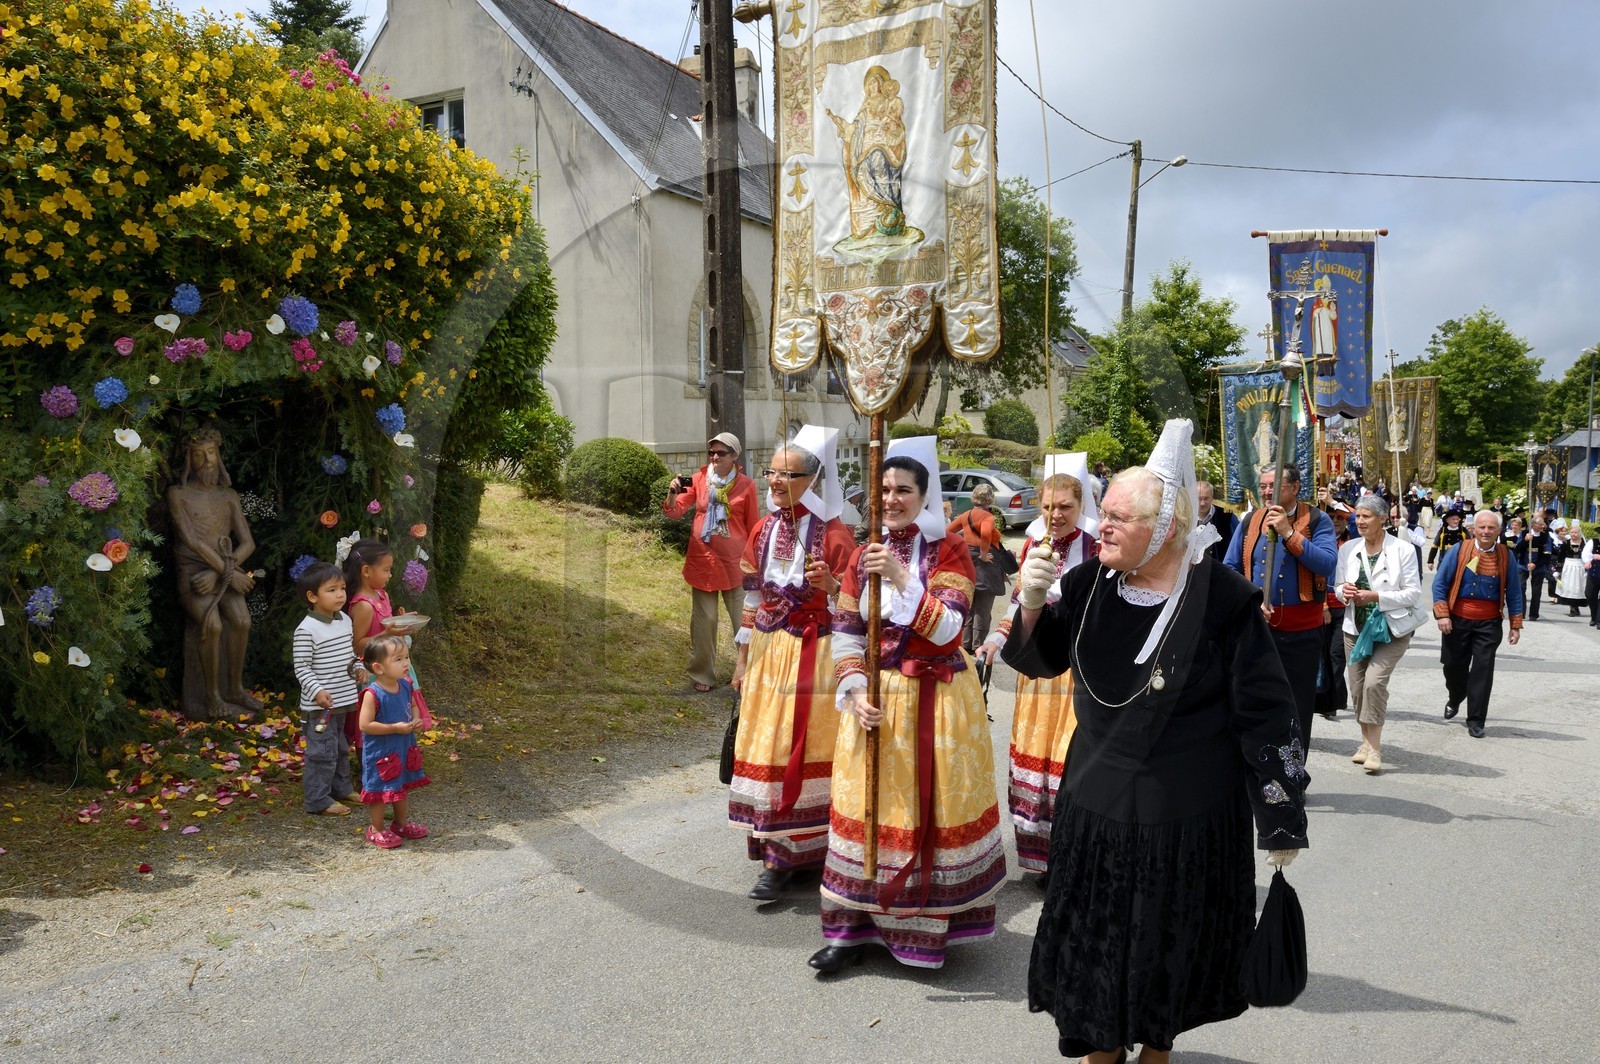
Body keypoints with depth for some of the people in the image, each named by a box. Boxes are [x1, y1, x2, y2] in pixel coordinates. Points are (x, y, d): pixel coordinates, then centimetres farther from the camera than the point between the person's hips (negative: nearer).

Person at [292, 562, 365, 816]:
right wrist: (317, 691, -27)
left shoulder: (345, 620, 6)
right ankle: (318, 800, 9)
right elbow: (301, 667, -17)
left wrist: (358, 668, 5)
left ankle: (341, 787, 37)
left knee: (340, 747, 22)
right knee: (322, 751, -2)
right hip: (319, 704, -8)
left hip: (343, 699, 8)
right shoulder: (306, 630, -19)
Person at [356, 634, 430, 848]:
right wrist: (395, 728, -25)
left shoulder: (405, 685, -3)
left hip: (404, 748, 7)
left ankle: (401, 823, 40)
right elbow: (365, 725, -25)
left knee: (403, 786, 21)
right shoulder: (372, 694, -25)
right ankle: (376, 830, 24)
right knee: (380, 790, 7)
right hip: (380, 753, -7)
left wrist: (415, 721, -6)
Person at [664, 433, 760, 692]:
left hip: (734, 562, -2)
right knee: (704, 620, 9)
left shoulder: (746, 485, -3)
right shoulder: (699, 479, 1)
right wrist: (673, 492, -20)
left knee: (744, 620, 3)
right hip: (702, 560, 2)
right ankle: (703, 674, 21)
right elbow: (675, 511, 1)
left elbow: (753, 527, 3)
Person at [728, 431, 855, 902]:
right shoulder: (763, 531, 5)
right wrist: (743, 659, 14)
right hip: (769, 655, 5)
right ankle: (777, 853, 20)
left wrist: (829, 585, -29)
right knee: (767, 750, 8)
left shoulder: (833, 534, -11)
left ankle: (806, 849, 12)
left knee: (809, 751, 1)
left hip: (816, 657, -5)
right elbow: (752, 600, 12)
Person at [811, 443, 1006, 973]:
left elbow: (945, 629, -17)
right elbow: (846, 632, 5)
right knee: (868, 808, 7)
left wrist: (902, 578, -26)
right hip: (875, 701, 4)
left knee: (932, 807, 3)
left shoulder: (949, 551, -6)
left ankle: (931, 921, 18)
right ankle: (855, 927, 16)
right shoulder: (865, 555, 7)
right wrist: (856, 693, -7)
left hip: (936, 700, -4)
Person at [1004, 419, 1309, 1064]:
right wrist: (1032, 604, -18)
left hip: (1189, 815, -3)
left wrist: (1281, 822, -9)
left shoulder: (1223, 600, -16)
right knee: (1097, 939, 15)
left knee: (1170, 945, 14)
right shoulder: (1090, 584, -5)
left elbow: (1265, 713, -12)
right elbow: (1040, 660, 4)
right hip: (1097, 802, 4)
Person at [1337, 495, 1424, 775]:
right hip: (1356, 629, 5)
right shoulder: (1348, 549, 6)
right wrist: (1344, 591, -9)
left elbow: (1413, 593, -8)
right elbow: (1338, 586, 15)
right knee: (1358, 686, 6)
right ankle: (1367, 741, 23)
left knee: (1375, 681, -18)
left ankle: (1374, 748, -10)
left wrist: (1376, 597, -18)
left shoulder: (1403, 550, -7)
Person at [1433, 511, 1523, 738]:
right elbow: (1439, 583, -3)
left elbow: (1514, 592, 6)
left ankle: (1475, 721, 4)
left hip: (1489, 624, 0)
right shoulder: (1458, 550, -4)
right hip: (1457, 621, 0)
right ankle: (1454, 700, 42)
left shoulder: (1506, 556, 1)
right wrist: (1442, 614, -12)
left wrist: (1515, 625, 5)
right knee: (1453, 665, 11)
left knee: (1483, 670, -4)